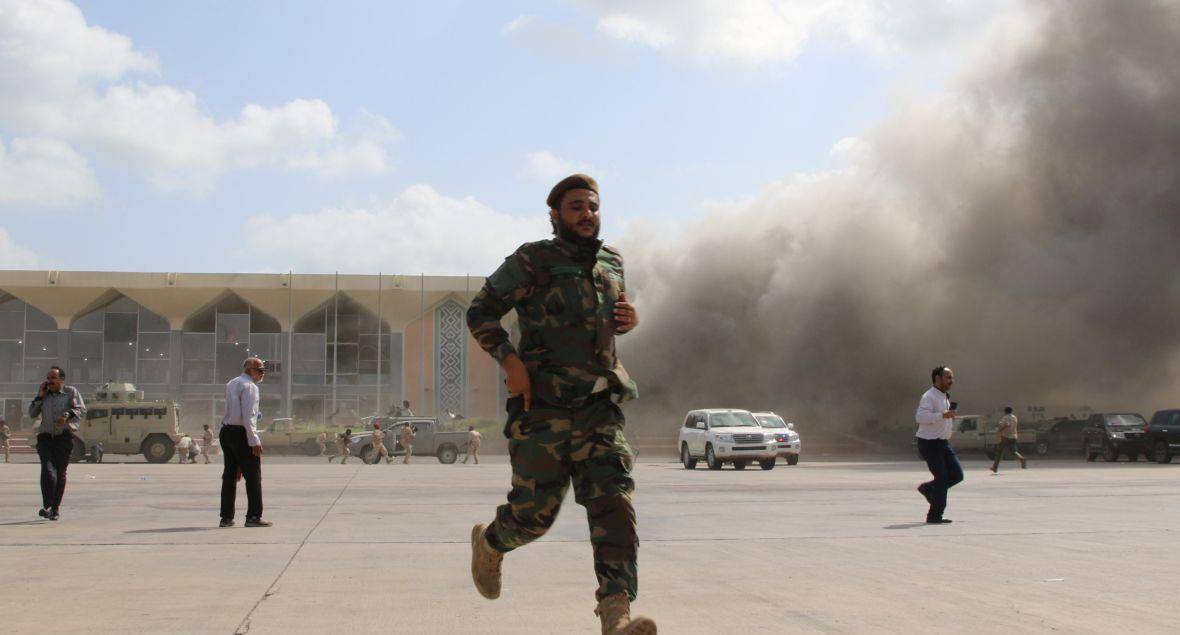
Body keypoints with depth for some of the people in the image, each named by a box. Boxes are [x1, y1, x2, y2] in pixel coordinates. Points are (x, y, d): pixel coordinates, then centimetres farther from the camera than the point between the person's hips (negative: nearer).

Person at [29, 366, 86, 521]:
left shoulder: (71, 392, 7)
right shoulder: (45, 395, 16)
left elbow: (82, 410, -5)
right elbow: (32, 414, 13)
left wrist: (68, 415, -23)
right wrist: (39, 396, 3)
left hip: (64, 437, -2)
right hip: (45, 437, 2)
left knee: (60, 473, 0)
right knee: (47, 470, -16)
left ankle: (55, 508, 10)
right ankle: (47, 506, -19)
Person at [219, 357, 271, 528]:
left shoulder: (231, 384, 18)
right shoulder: (249, 386, -11)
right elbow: (248, 416, -18)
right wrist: (254, 440, -19)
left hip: (226, 431, 9)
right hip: (241, 433, -9)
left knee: (230, 475, 12)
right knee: (253, 475, -4)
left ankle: (226, 517, 14)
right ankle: (253, 516, -5)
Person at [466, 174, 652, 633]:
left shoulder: (612, 263, 14)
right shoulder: (532, 262, -4)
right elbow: (480, 313, -2)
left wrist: (628, 320, 7)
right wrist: (509, 359, -17)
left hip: (599, 407, 4)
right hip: (542, 407, -4)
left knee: (613, 500, -14)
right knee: (536, 511, 0)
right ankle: (490, 542, 36)